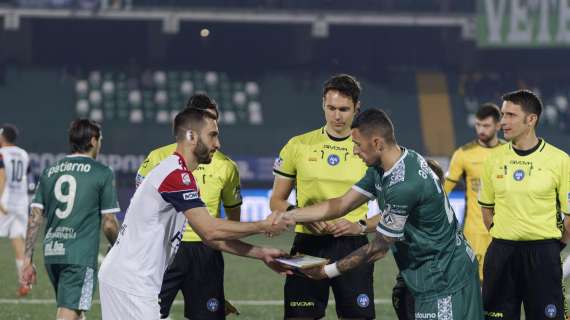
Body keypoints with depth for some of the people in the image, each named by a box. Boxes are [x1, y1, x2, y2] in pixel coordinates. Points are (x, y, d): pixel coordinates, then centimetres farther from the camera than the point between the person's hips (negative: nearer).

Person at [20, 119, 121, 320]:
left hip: (51, 254, 6)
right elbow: (109, 224, -2)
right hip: (80, 257, -6)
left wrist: (28, 260, 10)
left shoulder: (49, 172, 12)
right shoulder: (102, 173, -2)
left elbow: (35, 219, 7)